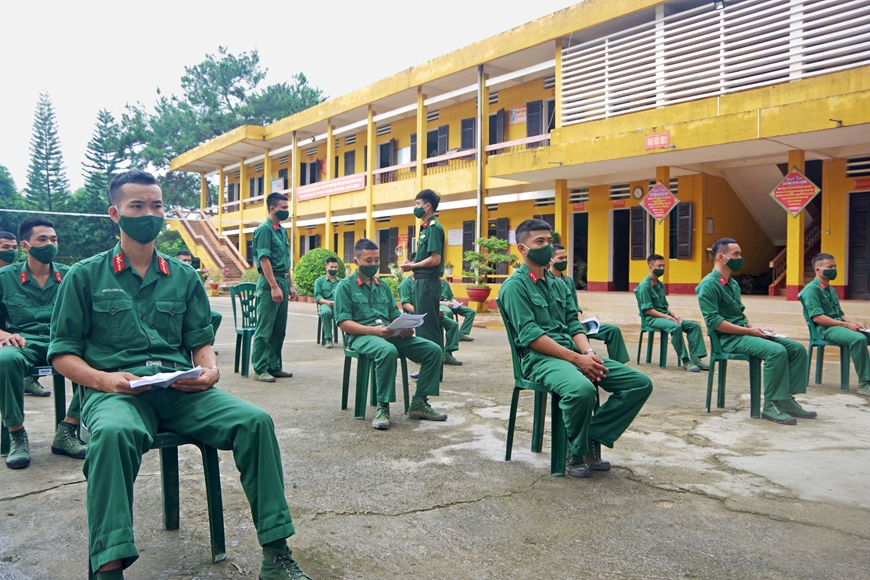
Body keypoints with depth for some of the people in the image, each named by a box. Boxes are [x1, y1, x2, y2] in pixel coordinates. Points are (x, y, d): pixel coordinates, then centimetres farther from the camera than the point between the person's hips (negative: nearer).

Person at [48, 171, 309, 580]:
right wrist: (103, 379, -12)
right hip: (116, 390, -2)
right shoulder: (85, 276, 10)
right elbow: (62, 353, 7)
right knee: (115, 433, -40)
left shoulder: (184, 277, 17)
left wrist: (209, 370, -6)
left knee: (255, 420, -23)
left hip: (181, 389, 3)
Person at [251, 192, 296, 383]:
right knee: (265, 329, -4)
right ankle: (260, 369, 2)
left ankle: (274, 366, 19)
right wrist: (274, 287, -21)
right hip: (269, 282, -9)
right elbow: (264, 259, -16)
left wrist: (290, 285, 16)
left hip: (282, 282, 9)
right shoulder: (264, 229, -10)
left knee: (279, 329, 11)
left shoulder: (282, 230, 16)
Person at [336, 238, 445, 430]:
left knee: (433, 349, -12)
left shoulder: (383, 285, 21)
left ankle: (418, 404, -4)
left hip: (390, 334, 6)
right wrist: (373, 330, -21)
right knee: (388, 350, -40)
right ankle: (383, 407, -25)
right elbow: (343, 322, -7)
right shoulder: (345, 286, 3)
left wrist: (405, 327, -6)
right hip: (362, 336, -6)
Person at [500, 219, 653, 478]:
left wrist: (589, 352, -8)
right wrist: (577, 359, -18)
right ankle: (576, 451, -10)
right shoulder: (515, 285, -4)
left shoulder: (558, 284, 21)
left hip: (573, 353, 8)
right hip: (540, 358, -7)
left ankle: (592, 439, -2)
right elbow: (531, 335, -14)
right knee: (582, 389, -38)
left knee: (641, 383, -6)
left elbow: (574, 324, 14)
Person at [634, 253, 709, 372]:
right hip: (651, 318, -9)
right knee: (676, 327, -35)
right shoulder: (645, 286, -11)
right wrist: (668, 317, -19)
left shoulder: (660, 284, 15)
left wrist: (674, 315, -1)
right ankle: (684, 360, -26)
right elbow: (648, 310, -16)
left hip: (665, 316, 9)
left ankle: (695, 358, -12)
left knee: (694, 325, -6)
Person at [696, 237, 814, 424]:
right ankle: (771, 405, -19)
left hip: (743, 333, 9)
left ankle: (786, 399, 0)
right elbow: (713, 321, -20)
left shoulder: (733, 284, 17)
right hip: (729, 338, -9)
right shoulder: (709, 284, -12)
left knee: (797, 348, -1)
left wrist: (756, 328, 3)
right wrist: (749, 330, -17)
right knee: (777, 351, -29)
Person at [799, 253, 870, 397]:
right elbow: (817, 317, -17)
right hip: (824, 329, -9)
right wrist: (846, 325, -17)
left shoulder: (831, 290, 22)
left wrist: (854, 322, 3)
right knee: (858, 339, -32)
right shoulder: (811, 289, -7)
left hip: (838, 325, 9)